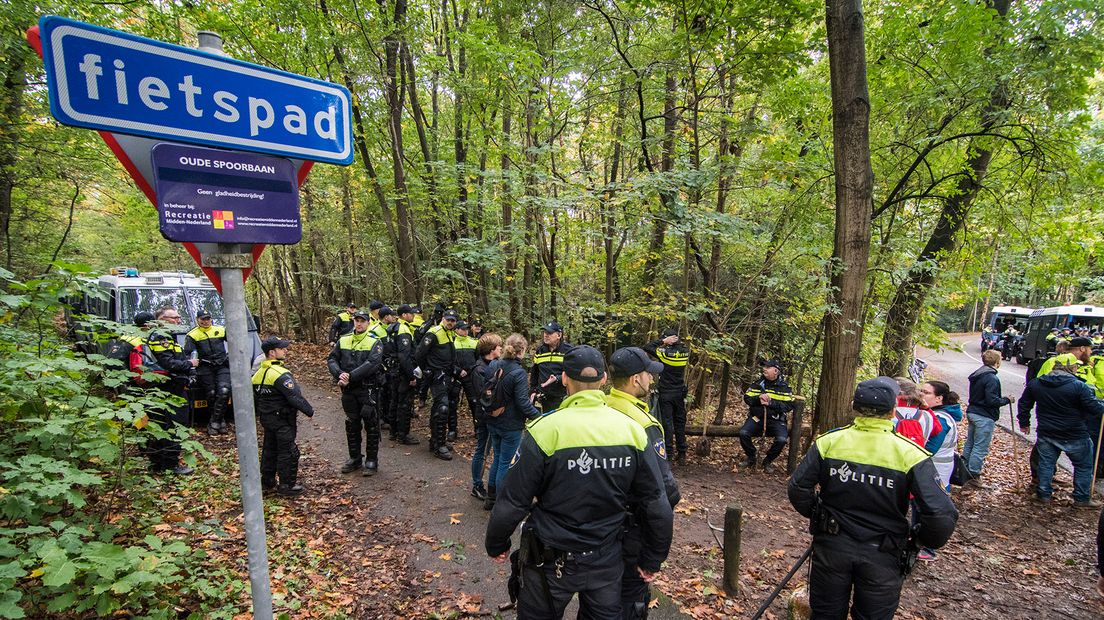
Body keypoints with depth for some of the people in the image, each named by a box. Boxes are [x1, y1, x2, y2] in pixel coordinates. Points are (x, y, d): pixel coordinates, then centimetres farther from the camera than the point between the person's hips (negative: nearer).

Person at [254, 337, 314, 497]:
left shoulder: (259, 373, 7)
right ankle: (286, 486, 7)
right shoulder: (280, 374, -23)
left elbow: (255, 398, 16)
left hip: (266, 417, 9)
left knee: (270, 449, 20)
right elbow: (295, 397, -23)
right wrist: (310, 411, -12)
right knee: (288, 451, 0)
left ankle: (267, 481, 31)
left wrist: (260, 413, 27)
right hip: (282, 420, -9)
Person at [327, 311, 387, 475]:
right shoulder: (343, 340, 6)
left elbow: (372, 364, -20)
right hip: (348, 390, 4)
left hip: (368, 389, -4)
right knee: (351, 425, 15)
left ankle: (371, 460, 16)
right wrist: (339, 374, -18)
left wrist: (350, 377, -25)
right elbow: (331, 359, 1)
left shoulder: (374, 342, -7)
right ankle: (355, 458, 30)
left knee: (371, 425, 3)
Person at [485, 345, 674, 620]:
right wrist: (652, 560, 9)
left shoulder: (545, 430, -20)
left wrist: (496, 544, 4)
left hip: (552, 562, -2)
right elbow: (657, 505, -5)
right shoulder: (632, 430, -10)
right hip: (607, 561, 3)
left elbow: (512, 501, -14)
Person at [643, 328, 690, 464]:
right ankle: (681, 454, 19)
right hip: (680, 393, 4)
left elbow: (646, 347, -9)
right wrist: (677, 339, 10)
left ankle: (669, 454, 2)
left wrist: (663, 341, -11)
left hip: (666, 394, -4)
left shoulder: (665, 353, -16)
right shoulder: (685, 352, -3)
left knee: (667, 423, 1)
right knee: (680, 423, 13)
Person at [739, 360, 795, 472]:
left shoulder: (784, 387, -1)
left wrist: (771, 402, -21)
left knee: (782, 439, -27)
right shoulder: (758, 383, 6)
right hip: (757, 417, 1)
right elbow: (746, 398, 4)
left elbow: (789, 405, -10)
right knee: (743, 433, -23)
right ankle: (751, 458, 5)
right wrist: (758, 398, -16)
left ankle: (767, 461, 2)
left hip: (776, 420, -1)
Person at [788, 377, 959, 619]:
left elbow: (798, 488, -10)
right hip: (882, 556, -1)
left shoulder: (828, 442, -11)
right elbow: (941, 515, -18)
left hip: (831, 546, 1)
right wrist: (921, 541, 1)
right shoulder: (910, 454, -16)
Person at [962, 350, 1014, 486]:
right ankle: (973, 476, 3)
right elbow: (992, 401, -21)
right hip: (985, 417, -9)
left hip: (972, 412, 9)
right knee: (980, 448, -1)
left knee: (970, 443, 18)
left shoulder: (976, 375, 9)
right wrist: (1006, 400, -5)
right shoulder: (992, 378, -19)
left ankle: (963, 470, 25)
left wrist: (1002, 399, 19)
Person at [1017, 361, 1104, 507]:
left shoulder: (1034, 384, -2)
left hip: (1046, 434, 3)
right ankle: (1081, 499, 22)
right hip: (1075, 436, -3)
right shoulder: (1079, 386, -17)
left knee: (1046, 463, 14)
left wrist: (1024, 423, 20)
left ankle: (1043, 494, 19)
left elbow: (1024, 405, 8)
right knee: (1083, 466, 15)